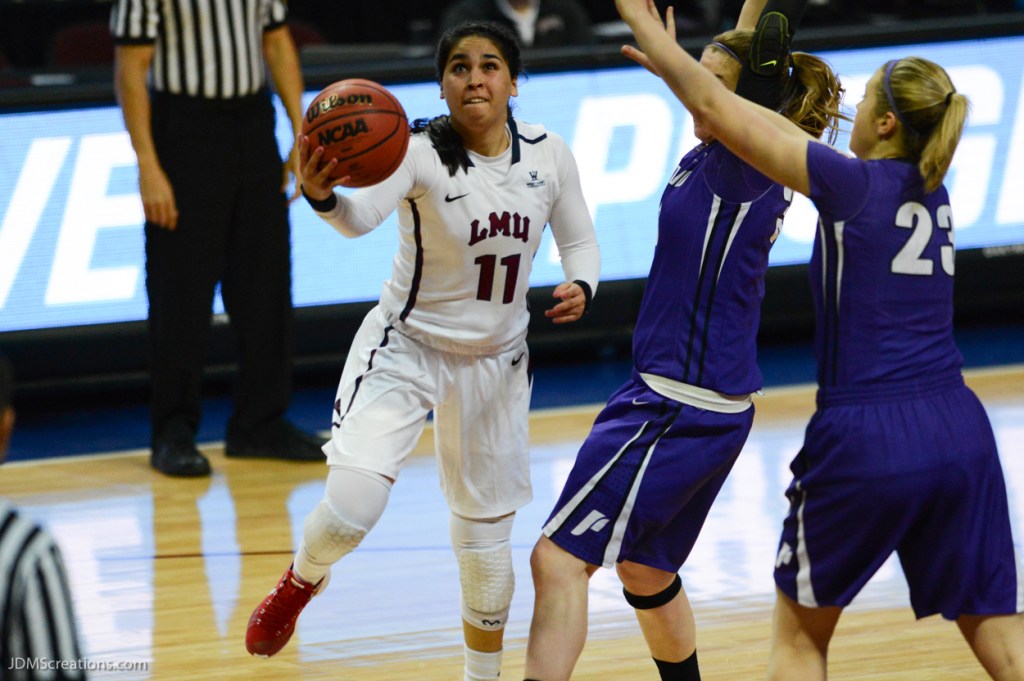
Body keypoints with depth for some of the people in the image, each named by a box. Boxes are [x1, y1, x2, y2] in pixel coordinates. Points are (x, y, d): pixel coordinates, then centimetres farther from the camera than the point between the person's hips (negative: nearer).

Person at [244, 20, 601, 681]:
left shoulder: (549, 154, -8)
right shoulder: (421, 151, -21)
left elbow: (579, 240, 6)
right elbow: (362, 216, -39)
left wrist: (580, 287, -16)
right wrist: (325, 197, -62)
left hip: (497, 362, 4)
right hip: (405, 347, -4)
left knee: (486, 531, 12)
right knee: (351, 509, -20)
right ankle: (301, 582, 15)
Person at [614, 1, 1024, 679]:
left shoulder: (854, 185, -8)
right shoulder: (932, 189, 11)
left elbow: (717, 112, -4)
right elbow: (800, 138, 22)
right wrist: (679, 66, 28)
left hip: (866, 440, -5)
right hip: (960, 432, 5)